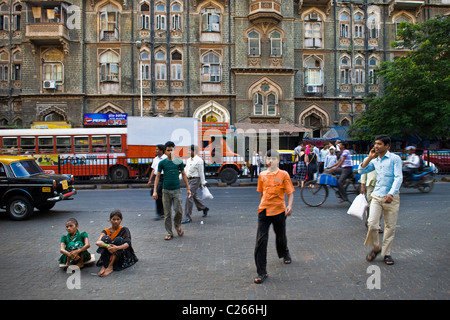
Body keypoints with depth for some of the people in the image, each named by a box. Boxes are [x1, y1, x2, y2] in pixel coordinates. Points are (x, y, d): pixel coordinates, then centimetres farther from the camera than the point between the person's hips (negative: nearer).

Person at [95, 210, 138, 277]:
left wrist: (117, 248, -41)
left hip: (122, 255, -1)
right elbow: (98, 242, -18)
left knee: (118, 239, -25)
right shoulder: (106, 231, 2)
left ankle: (110, 266, -31)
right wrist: (106, 246, -40)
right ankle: (104, 266, -28)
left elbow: (127, 244, -20)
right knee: (106, 238, -20)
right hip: (109, 256, 2)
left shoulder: (124, 230, -2)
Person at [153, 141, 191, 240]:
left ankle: (178, 225, 21)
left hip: (176, 190, 0)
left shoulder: (179, 162, 4)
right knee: (167, 213, 4)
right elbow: (158, 176, 5)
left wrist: (188, 188, 8)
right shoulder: (162, 163, 2)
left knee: (178, 210, -9)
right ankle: (169, 233, 16)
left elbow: (183, 175, 11)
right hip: (166, 190, 0)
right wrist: (155, 191, -1)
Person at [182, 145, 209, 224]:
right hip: (189, 179, 9)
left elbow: (201, 172, -11)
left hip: (195, 180, -9)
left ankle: (187, 217, -7)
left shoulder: (199, 160, -11)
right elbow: (185, 170, 18)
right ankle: (204, 208, 40)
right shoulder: (188, 160, 13)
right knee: (194, 196, 18)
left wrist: (203, 183, -9)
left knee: (189, 197, -12)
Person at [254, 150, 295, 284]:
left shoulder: (283, 174, -4)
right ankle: (261, 272, -1)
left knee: (281, 236, 19)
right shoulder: (262, 175, 6)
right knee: (261, 240, -7)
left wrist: (290, 206, -20)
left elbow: (290, 193, -5)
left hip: (279, 210, -1)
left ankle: (285, 254, 54)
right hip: (264, 211, 1)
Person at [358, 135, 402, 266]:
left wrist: (391, 193, -22)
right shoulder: (375, 160, 13)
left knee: (390, 226, 5)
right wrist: (370, 157, 2)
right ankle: (376, 247, 15)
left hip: (391, 197, -3)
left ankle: (386, 253, 18)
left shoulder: (395, 158, -3)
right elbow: (361, 170, 9)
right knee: (372, 224, -8)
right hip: (377, 196, 3)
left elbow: (398, 177, -10)